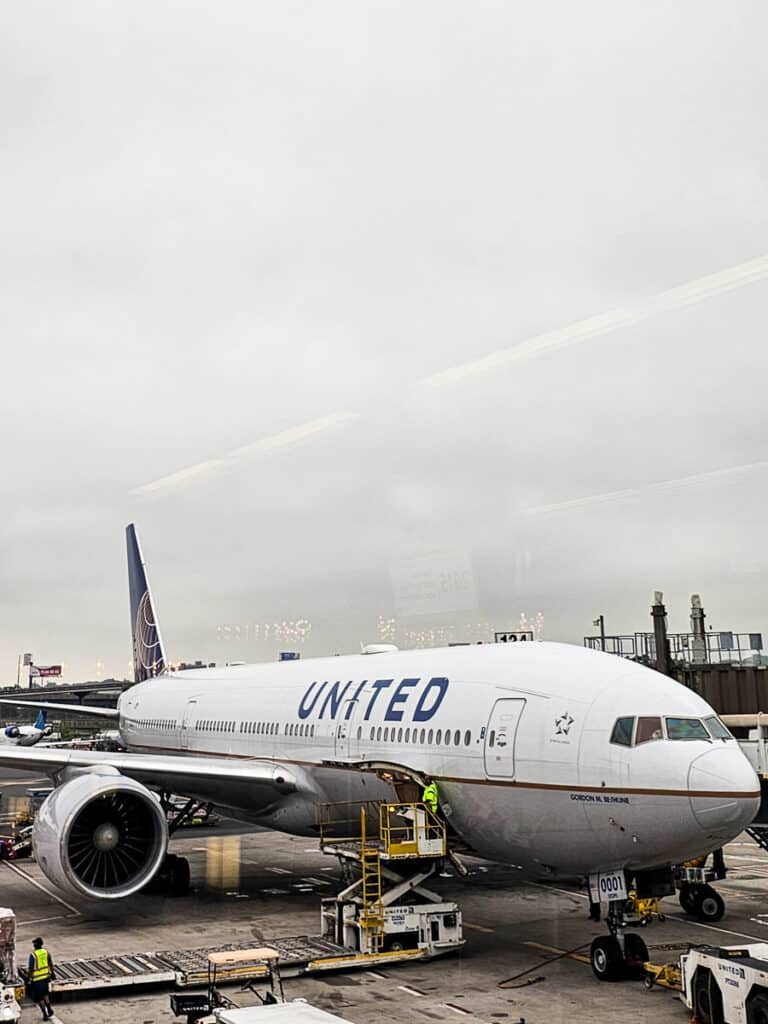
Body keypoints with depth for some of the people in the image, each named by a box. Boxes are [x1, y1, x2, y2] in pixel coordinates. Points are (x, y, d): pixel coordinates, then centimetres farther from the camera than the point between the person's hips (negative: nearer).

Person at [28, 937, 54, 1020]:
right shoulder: (46, 951, -1)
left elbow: (31, 969, -15)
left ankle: (45, 1015, 7)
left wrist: (30, 978, -6)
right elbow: (51, 964, 8)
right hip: (46, 976, 5)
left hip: (37, 978, -5)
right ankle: (49, 1009, 14)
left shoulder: (33, 955, -17)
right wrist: (51, 972, 20)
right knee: (45, 993, 25)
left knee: (38, 997, 6)